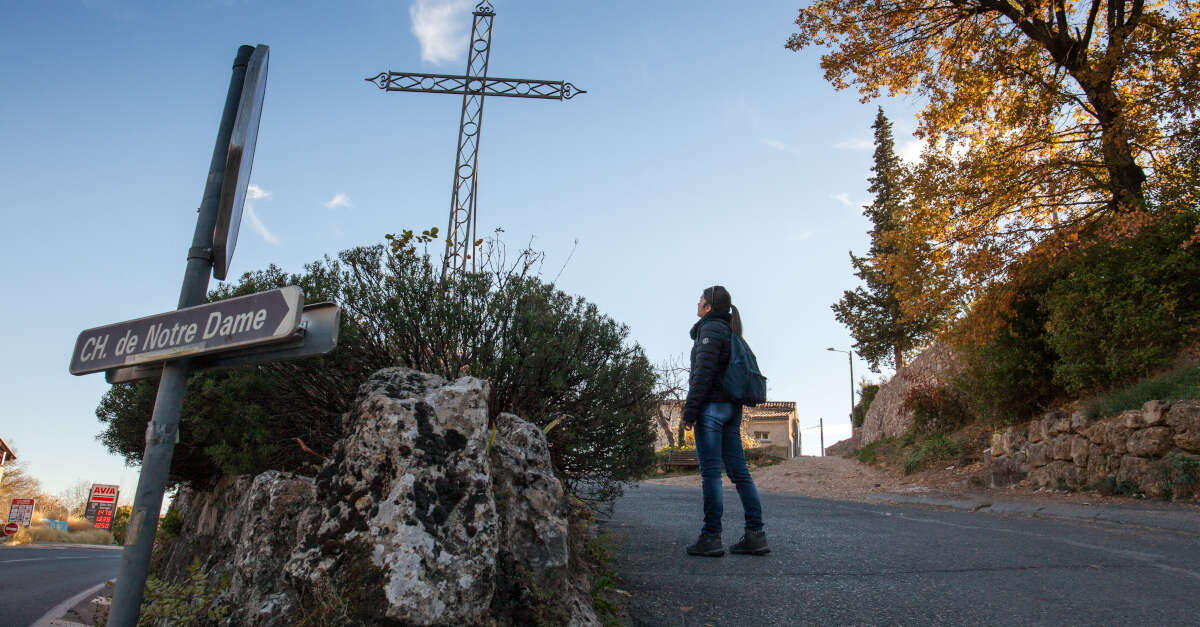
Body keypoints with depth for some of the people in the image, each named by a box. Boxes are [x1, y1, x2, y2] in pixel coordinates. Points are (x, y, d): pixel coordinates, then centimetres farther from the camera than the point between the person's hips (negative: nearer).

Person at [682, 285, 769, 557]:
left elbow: (704, 372, -15)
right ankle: (755, 534, 7)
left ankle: (711, 537, -5)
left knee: (711, 472, -7)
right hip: (732, 408, 9)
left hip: (711, 406, -9)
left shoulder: (710, 329, -7)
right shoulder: (730, 332, 20)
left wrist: (690, 410, -15)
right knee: (739, 471, 7)